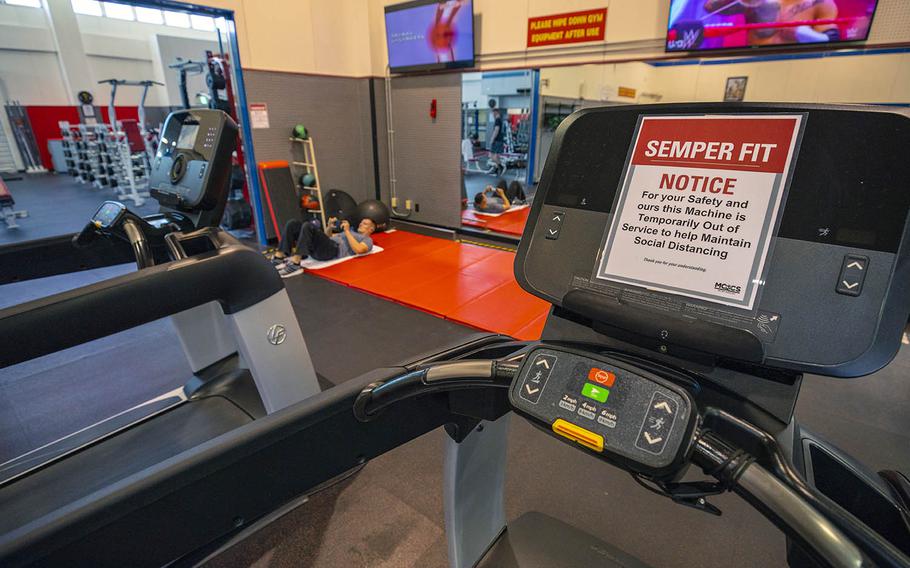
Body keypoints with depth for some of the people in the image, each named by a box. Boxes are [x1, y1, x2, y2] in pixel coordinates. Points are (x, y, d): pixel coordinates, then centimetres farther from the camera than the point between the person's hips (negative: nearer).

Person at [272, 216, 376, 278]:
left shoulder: (368, 240, 16)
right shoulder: (351, 234, 41)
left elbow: (358, 250, -9)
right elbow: (327, 237, 38)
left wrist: (347, 231, -5)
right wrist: (330, 226, 18)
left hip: (333, 250, -8)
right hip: (317, 249, 8)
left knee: (308, 226, -32)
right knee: (293, 223, -8)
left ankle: (295, 265, -37)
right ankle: (279, 257, -17)